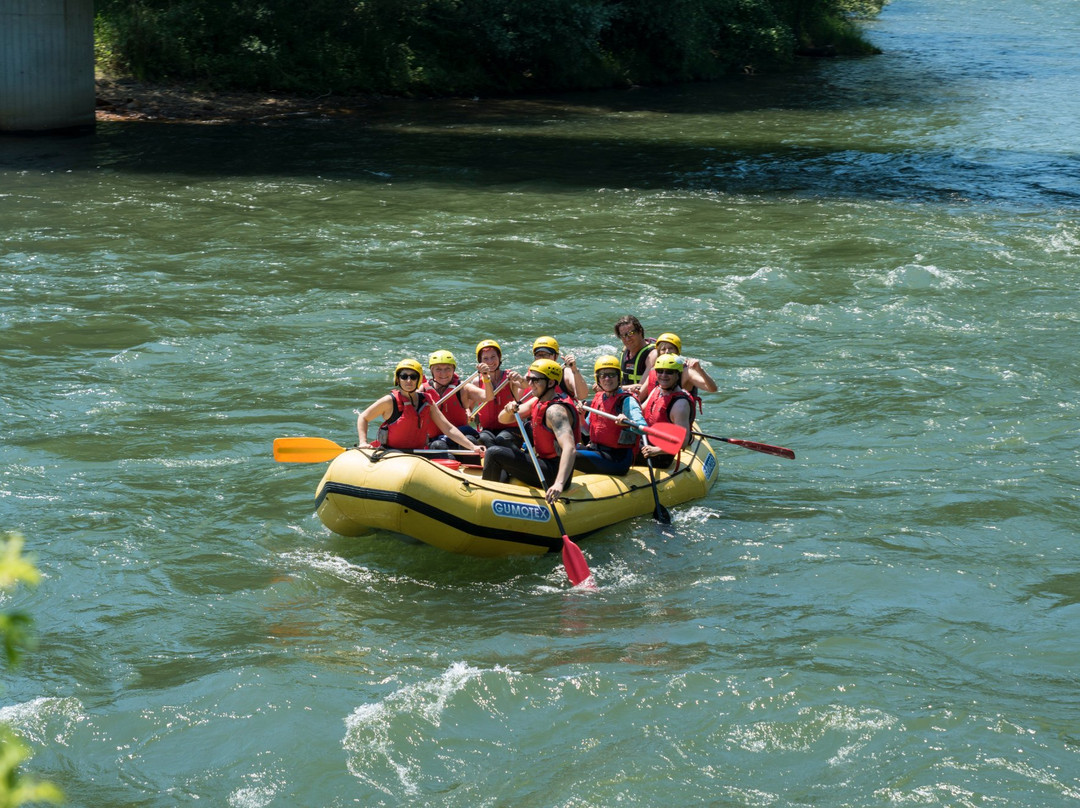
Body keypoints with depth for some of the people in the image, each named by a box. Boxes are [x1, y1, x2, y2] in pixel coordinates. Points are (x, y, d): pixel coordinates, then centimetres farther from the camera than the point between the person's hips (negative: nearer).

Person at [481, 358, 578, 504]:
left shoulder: (556, 410, -21)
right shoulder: (537, 401, 9)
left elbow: (570, 448, -35)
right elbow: (503, 419, 13)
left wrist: (559, 483, -49)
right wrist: (509, 410, -13)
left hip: (554, 473, -10)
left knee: (495, 454, -14)